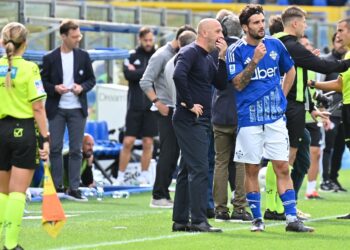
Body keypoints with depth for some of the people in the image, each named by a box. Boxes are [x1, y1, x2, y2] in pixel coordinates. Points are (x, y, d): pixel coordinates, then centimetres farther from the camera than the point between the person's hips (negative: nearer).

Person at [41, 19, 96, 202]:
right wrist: (54, 89, -17)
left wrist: (82, 87, -12)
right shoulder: (50, 58, -3)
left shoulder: (83, 56, 3)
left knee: (76, 150, 2)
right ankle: (57, 186, 11)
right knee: (55, 148, 1)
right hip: (56, 109, -1)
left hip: (77, 109, 1)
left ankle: (74, 188, 5)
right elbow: (43, 82, 1)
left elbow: (91, 79, 8)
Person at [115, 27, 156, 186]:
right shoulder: (133, 56, 5)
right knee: (128, 142, -3)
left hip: (151, 106, 0)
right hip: (135, 105, 0)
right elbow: (128, 74, -10)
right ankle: (120, 176, 3)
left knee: (148, 143, 4)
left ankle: (144, 176, 14)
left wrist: (138, 72, -9)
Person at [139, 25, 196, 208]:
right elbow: (145, 82, -13)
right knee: (167, 153, -11)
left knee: (173, 154, 8)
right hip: (167, 111, -8)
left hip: (179, 110, 8)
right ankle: (158, 196, -9)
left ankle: (163, 193, 13)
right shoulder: (162, 55, -9)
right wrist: (157, 102, -20)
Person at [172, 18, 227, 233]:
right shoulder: (190, 53, -11)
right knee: (199, 169, -13)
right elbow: (178, 75, -28)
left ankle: (180, 220, 16)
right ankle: (199, 221, -14)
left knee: (188, 171, 12)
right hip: (190, 120, -10)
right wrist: (189, 103, -21)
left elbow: (221, 84, 13)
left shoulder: (207, 59, 18)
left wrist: (222, 57, 5)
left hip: (201, 121, 10)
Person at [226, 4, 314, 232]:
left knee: (282, 167, -2)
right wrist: (255, 60, -21)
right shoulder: (236, 51, -4)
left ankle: (292, 218, -3)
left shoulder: (275, 45, 5)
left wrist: (281, 97, 12)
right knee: (252, 170, 3)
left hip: (275, 116, 2)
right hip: (249, 118, -2)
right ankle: (257, 219, 12)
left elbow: (290, 71, 21)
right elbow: (238, 84, -11)